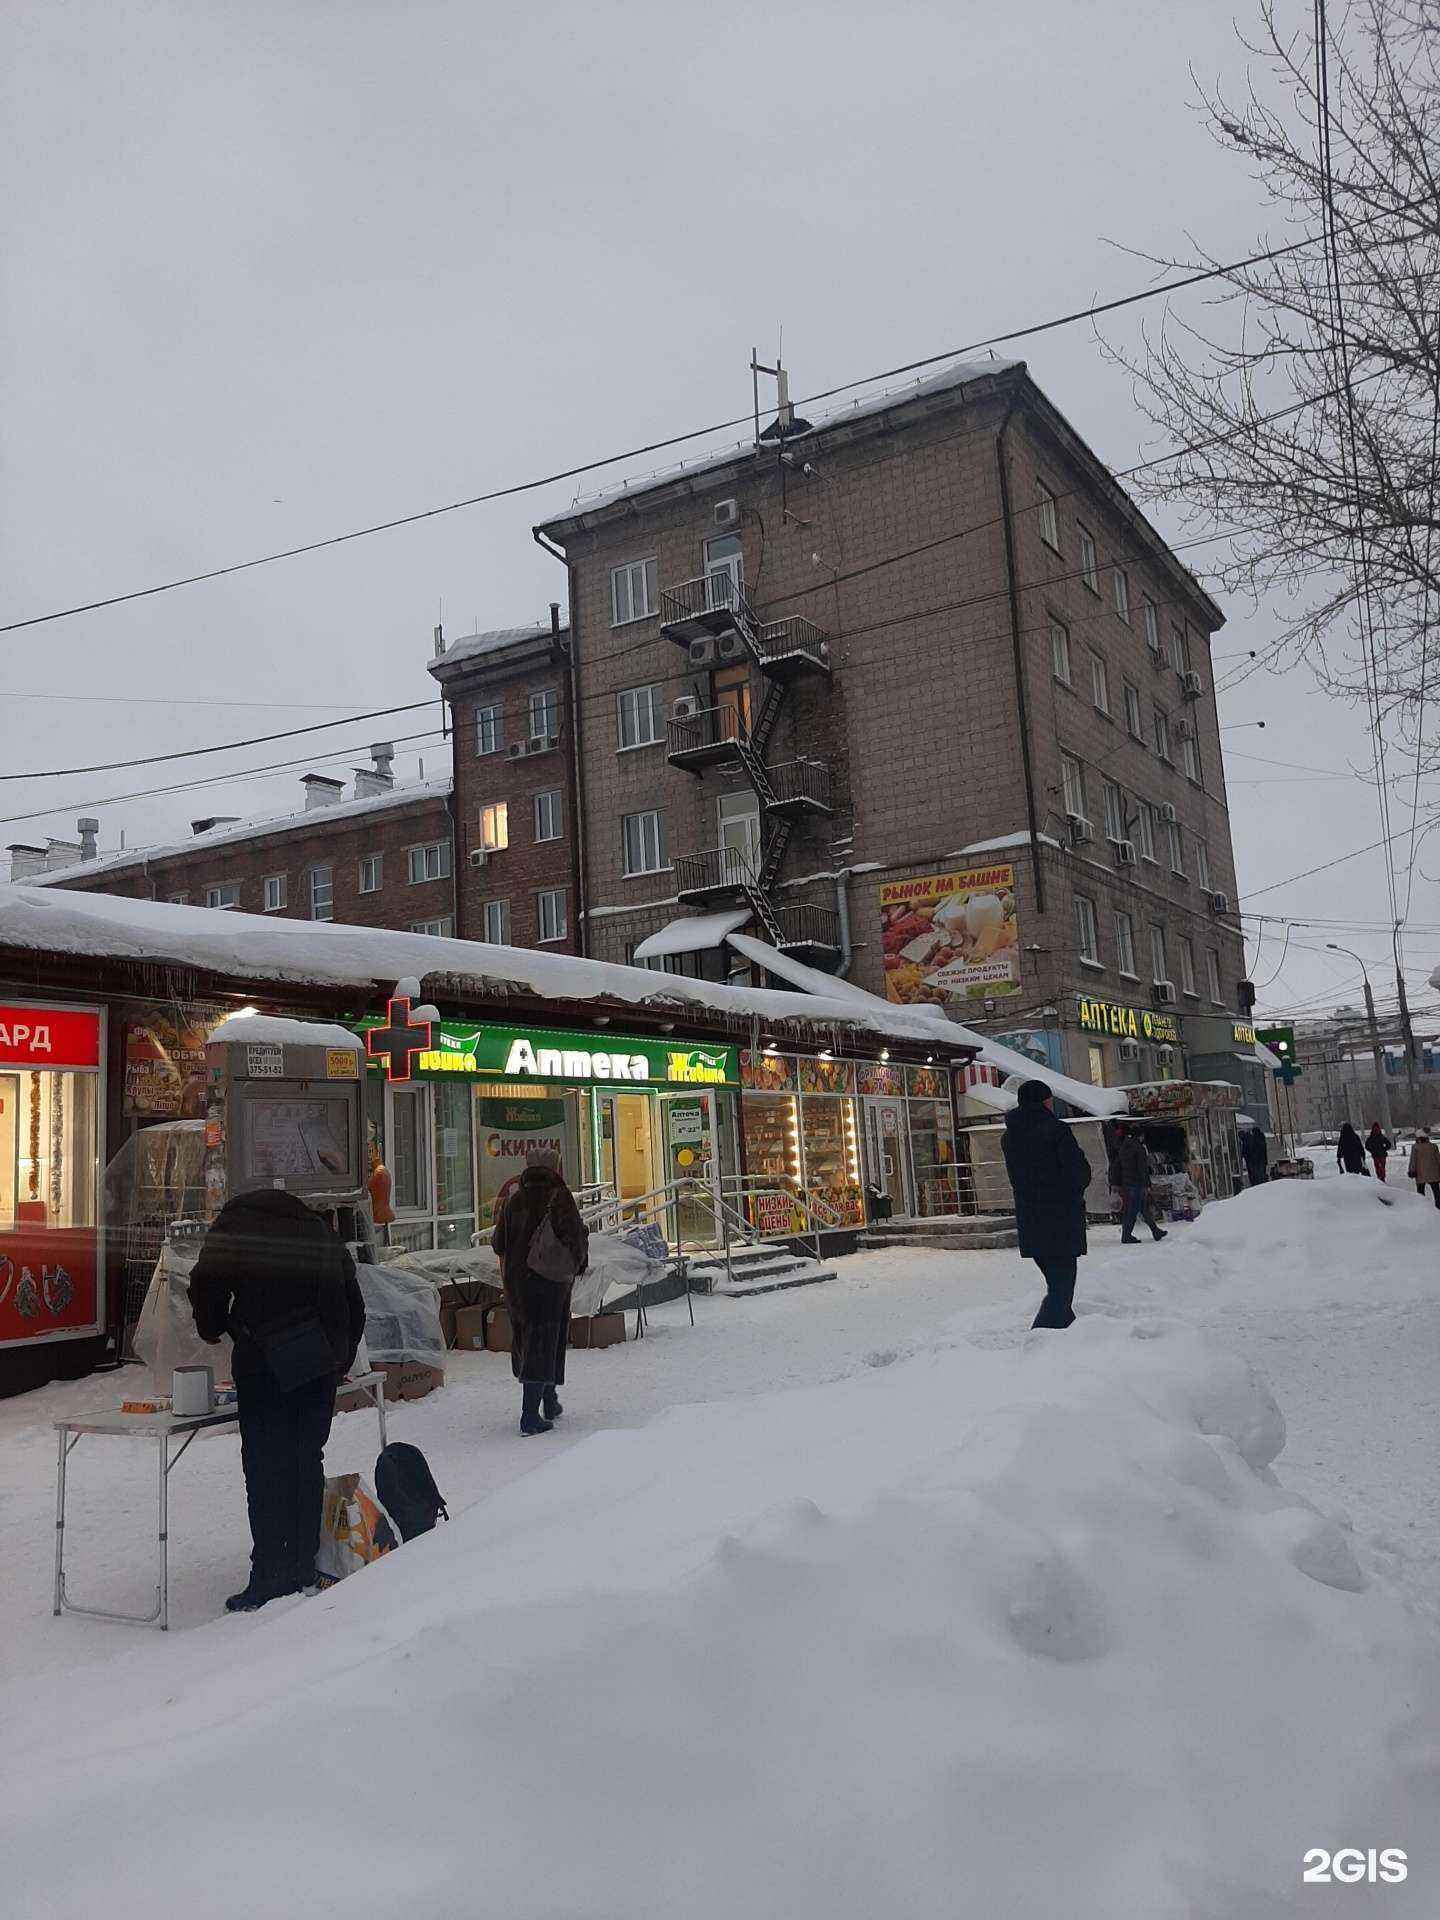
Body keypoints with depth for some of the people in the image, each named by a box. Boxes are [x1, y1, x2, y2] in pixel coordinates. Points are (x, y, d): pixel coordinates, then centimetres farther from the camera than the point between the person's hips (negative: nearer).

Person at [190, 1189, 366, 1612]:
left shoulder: (236, 1220, 12)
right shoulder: (320, 1229, 24)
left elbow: (207, 1286, 2)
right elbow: (354, 1306, 21)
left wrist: (213, 1331, 21)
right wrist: (339, 1362, 27)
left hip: (265, 1360, -5)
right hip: (321, 1366, 5)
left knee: (265, 1466, -1)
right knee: (308, 1462, 12)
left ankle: (271, 1575, -2)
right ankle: (303, 1569, 17)